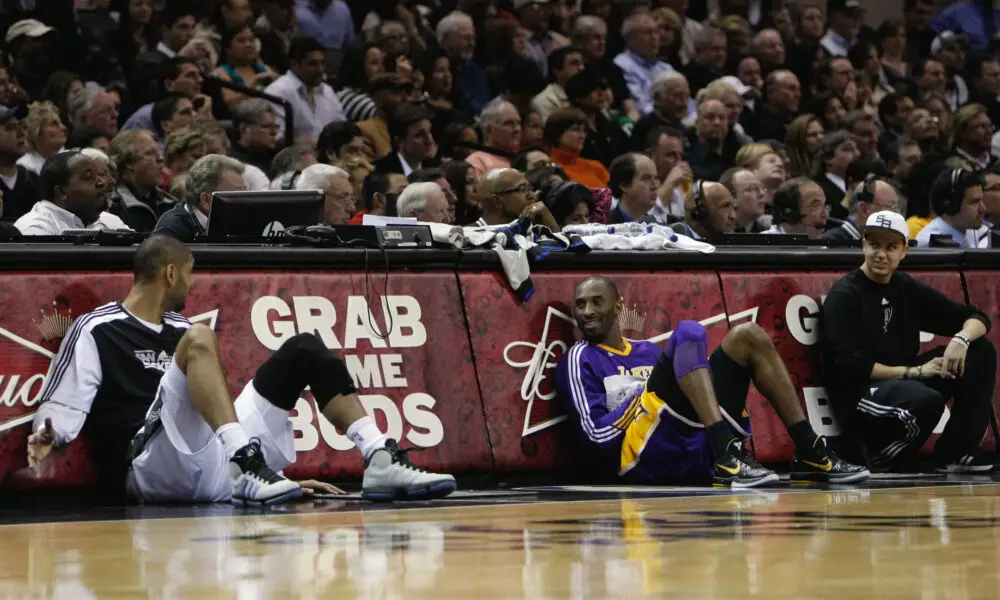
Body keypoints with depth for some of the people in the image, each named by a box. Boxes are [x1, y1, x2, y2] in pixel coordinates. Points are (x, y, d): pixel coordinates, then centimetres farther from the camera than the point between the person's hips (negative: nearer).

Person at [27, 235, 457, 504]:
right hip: (151, 465, -7)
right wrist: (46, 436, -26)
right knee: (200, 340, -28)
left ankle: (380, 461, -8)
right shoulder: (95, 330, 3)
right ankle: (244, 463, -42)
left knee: (304, 350, 5)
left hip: (215, 462, 7)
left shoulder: (178, 328, 26)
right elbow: (62, 407, -2)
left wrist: (276, 468, 29)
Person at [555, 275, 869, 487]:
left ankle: (809, 453, -6)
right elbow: (597, 433, -4)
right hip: (649, 457, -7)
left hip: (699, 454, 7)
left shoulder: (648, 351, 31)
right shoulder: (580, 359, 10)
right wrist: (650, 393, -3)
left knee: (747, 335, 6)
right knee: (688, 332, -20)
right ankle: (728, 456, -39)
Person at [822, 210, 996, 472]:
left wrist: (961, 339, -11)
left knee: (981, 352, -5)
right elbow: (849, 367, -16)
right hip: (859, 390, -8)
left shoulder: (908, 289, 10)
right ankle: (878, 450, -9)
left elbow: (976, 319, 14)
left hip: (904, 381, 8)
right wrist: (914, 371, -15)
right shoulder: (844, 296, -8)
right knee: (927, 400, -37)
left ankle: (955, 451, -6)